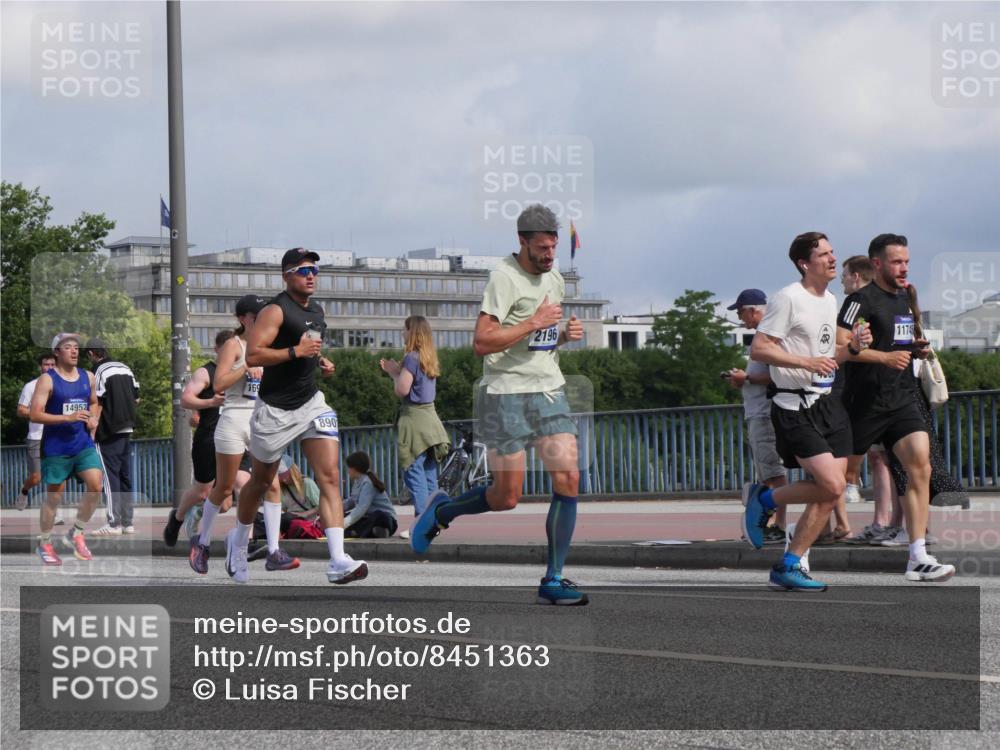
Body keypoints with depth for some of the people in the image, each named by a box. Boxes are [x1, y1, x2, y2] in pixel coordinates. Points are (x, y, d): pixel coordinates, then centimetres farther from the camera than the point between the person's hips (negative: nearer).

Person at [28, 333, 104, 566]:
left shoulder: (88, 377, 6)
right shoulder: (47, 379, -11)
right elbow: (34, 415, -18)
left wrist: (93, 419, 1)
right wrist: (68, 418, -26)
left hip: (83, 444, 5)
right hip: (56, 447, -5)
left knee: (96, 486, -11)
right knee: (54, 496, 3)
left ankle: (76, 534, 7)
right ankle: (44, 544, 20)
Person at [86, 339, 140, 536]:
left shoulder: (99, 373, -10)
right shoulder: (125, 368, 11)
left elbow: (98, 404, -14)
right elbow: (136, 398, 14)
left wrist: (92, 433, -11)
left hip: (109, 432, -7)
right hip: (127, 430, 7)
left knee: (111, 477, -6)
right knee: (125, 477, 10)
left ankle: (114, 523, -9)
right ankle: (127, 523, 12)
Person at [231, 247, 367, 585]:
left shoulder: (316, 311, 12)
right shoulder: (275, 311, -13)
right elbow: (252, 355, -22)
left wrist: (321, 361, 11)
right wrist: (296, 352, -26)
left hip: (311, 403, 6)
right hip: (275, 409, -6)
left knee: (330, 478, -12)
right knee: (261, 482, 13)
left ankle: (338, 562, -21)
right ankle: (238, 542, 40)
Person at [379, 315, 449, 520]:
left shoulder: (412, 357, -12)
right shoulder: (429, 358, 13)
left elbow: (402, 390, -15)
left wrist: (394, 372, 1)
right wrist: (396, 371, 17)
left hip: (414, 419, -9)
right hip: (430, 418, 9)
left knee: (414, 472, -9)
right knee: (430, 474, 10)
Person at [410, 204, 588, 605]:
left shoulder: (554, 279, 13)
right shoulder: (504, 277, -12)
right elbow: (482, 342, -19)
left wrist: (566, 335, 6)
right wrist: (534, 323, -21)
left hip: (550, 390, 7)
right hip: (507, 394, -7)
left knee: (568, 479, -7)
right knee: (506, 497, -3)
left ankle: (553, 580, 0)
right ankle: (441, 511, 28)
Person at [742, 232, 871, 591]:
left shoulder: (829, 300, 17)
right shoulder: (788, 298, -10)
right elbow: (758, 349, -14)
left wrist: (852, 346, 7)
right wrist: (806, 362, -22)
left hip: (828, 404, 8)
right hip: (796, 409, -8)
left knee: (829, 496, 0)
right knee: (832, 485, -18)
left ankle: (787, 568, 7)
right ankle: (763, 499, 6)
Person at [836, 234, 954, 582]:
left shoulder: (905, 298, 17)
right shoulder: (861, 299, -8)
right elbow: (839, 345, -18)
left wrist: (917, 347, 12)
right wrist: (885, 357, -22)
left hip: (902, 400, 6)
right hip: (866, 402, -6)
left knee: (920, 466, -10)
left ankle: (918, 559, -13)